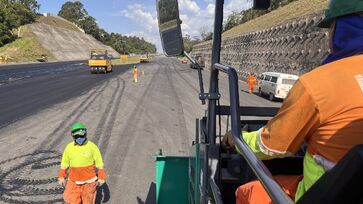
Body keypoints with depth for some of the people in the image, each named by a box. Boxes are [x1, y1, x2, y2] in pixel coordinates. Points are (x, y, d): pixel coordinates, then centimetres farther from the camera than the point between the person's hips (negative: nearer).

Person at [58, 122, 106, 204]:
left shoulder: (92, 146, -11)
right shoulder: (69, 147, -3)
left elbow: (99, 163, -5)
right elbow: (64, 163, 10)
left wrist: (101, 177, -4)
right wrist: (61, 177, 12)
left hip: (89, 180, -2)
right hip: (74, 181, 2)